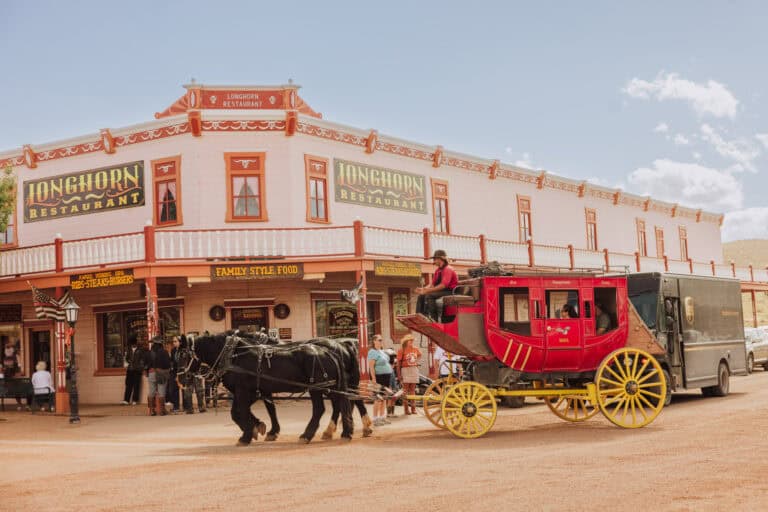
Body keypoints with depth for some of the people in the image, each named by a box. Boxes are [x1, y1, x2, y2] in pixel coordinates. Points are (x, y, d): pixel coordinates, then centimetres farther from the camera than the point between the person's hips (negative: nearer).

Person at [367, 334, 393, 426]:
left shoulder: (382, 352, 17)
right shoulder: (373, 352, -12)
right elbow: (371, 366, -18)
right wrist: (373, 378, -23)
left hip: (386, 377, 9)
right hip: (378, 377, -9)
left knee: (384, 398, 12)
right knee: (378, 399, -8)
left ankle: (382, 417, 19)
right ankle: (375, 419, -5)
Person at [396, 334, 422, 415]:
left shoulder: (415, 349, 8)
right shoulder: (402, 350, -8)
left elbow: (419, 355, 31)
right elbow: (399, 362, -9)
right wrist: (399, 374, -14)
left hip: (414, 370, 5)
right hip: (405, 370, -5)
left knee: (412, 389, 9)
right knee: (405, 390, -3)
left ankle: (413, 408, 13)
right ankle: (406, 409, 0)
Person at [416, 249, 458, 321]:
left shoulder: (448, 269, -14)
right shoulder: (438, 270, 15)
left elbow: (443, 285, -26)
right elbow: (432, 284, 13)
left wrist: (428, 290, -27)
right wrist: (423, 289, -5)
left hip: (449, 292, -10)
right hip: (441, 291, 10)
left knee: (429, 296, -30)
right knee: (421, 296, 2)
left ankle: (433, 319, -31)